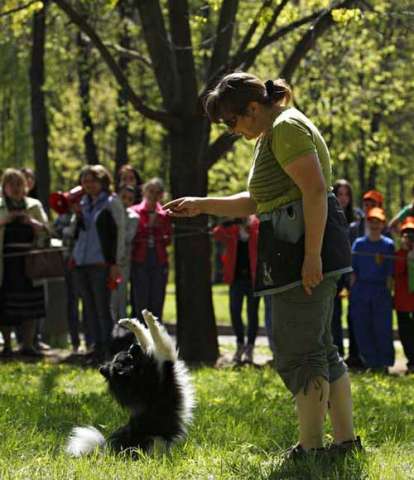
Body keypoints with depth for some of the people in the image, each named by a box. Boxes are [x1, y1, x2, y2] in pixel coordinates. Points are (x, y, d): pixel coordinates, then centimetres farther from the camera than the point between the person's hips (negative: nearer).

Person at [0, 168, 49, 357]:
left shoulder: (34, 206, 12)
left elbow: (46, 230, 7)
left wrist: (32, 222, -12)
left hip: (29, 262, 2)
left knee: (30, 304, -1)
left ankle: (27, 345, 5)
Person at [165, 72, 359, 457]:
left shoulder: (286, 128, -12)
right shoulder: (272, 134, 22)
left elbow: (315, 190, -22)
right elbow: (255, 202, 29)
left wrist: (311, 254, -25)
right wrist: (202, 205, 21)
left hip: (304, 243, -11)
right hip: (299, 249, 11)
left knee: (298, 351, -8)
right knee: (319, 349, 14)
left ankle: (310, 447, -5)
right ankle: (346, 439, 18)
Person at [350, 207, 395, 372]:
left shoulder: (388, 244, 3)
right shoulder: (359, 243, 8)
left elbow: (390, 272, 3)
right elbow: (353, 270, 9)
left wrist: (387, 292, -2)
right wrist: (352, 290, 3)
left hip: (381, 290, -2)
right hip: (361, 289, 2)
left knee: (382, 327, -3)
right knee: (362, 328, 0)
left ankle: (384, 363, 6)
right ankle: (370, 362, 9)